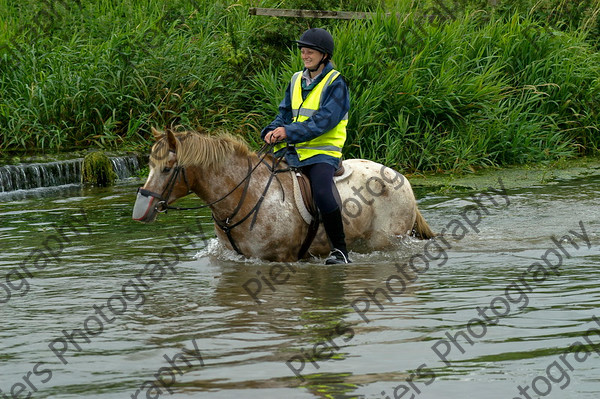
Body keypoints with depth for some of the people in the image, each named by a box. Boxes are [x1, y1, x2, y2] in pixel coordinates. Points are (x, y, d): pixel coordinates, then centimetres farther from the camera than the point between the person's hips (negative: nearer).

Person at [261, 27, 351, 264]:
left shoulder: (335, 84, -4)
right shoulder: (297, 81, 16)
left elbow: (324, 121, -16)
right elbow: (285, 113, 15)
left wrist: (289, 132, -23)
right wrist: (272, 131, -8)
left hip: (323, 153, -7)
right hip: (293, 152, 7)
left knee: (323, 194, -31)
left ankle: (340, 250, -18)